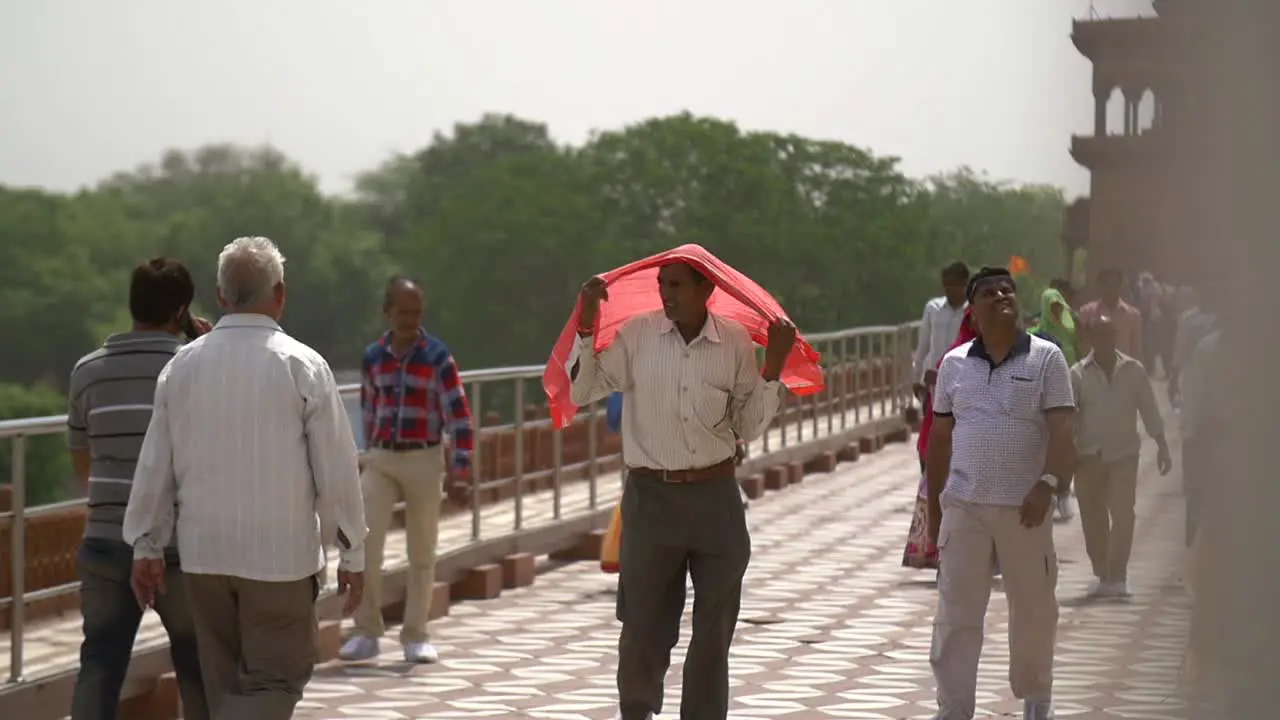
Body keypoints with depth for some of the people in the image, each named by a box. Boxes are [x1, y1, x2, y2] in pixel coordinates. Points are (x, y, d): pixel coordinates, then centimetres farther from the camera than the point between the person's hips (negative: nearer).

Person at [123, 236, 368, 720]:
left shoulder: (182, 366, 2)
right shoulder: (302, 366, -9)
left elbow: (155, 466, 6)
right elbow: (336, 470, -7)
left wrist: (147, 546, 16)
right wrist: (351, 554, 2)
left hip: (203, 553, 4)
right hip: (280, 554, -4)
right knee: (276, 681, 3)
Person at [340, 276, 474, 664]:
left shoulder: (437, 357, -7)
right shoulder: (373, 357, 5)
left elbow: (458, 411, -8)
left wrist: (461, 462, -13)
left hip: (424, 460, -3)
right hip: (380, 461, 3)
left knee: (422, 552, 5)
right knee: (364, 544, -9)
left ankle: (416, 636, 16)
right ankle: (366, 632, 3)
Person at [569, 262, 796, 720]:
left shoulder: (735, 343, -1)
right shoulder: (637, 335, -4)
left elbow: (749, 428, 1)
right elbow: (581, 392, -8)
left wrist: (773, 367, -9)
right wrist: (587, 327, -16)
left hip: (715, 498, 1)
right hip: (651, 498, -1)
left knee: (714, 631, 8)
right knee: (643, 626, 2)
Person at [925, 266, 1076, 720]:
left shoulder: (1045, 358, 0)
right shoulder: (955, 363, 8)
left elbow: (1060, 431, -7)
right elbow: (940, 439, 13)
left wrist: (1047, 483, -22)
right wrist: (933, 506, 12)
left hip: (1023, 507, -2)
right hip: (963, 506, 2)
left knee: (1034, 609, 10)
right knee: (956, 614, -1)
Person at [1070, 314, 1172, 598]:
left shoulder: (1133, 370, 1)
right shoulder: (1077, 373, -3)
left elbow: (1148, 409, 4)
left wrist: (1162, 446, 1)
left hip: (1124, 452, 0)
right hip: (1089, 454, 0)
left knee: (1123, 515, -6)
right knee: (1093, 516, 4)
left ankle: (1117, 576, 1)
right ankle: (1102, 574, 17)